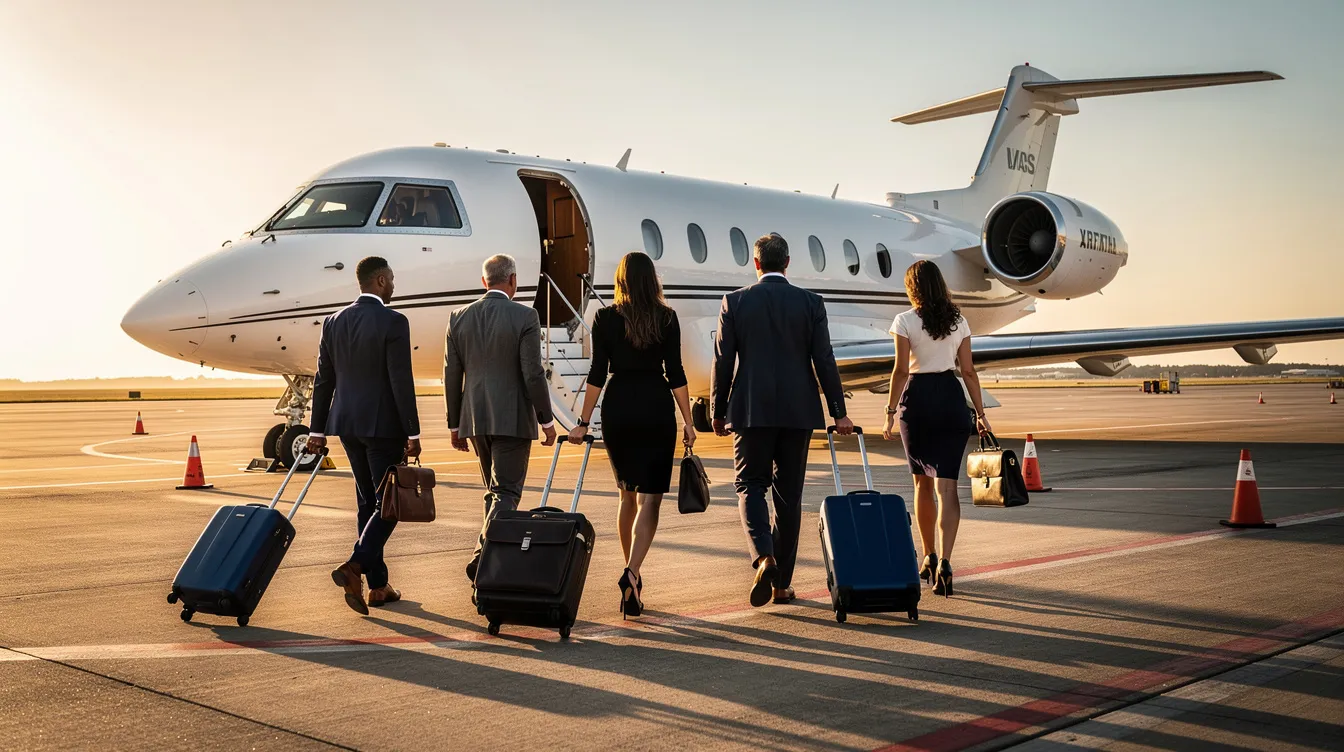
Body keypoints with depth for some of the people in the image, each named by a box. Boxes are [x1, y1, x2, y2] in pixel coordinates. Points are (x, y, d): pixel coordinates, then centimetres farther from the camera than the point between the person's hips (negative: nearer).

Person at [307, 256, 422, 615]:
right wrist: (413, 434, -10)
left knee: (368, 503, 14)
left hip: (347, 424, 7)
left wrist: (317, 430, 15)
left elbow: (323, 380, 9)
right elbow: (401, 382, -15)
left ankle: (378, 586, 17)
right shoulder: (393, 322, -13)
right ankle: (354, 566, -16)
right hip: (383, 425, -7)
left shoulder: (333, 322, 6)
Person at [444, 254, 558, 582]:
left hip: (475, 420, 5)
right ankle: (484, 554, -17)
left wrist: (455, 425, 13)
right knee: (505, 492, 0)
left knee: (495, 491, 19)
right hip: (512, 419, -5)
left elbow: (452, 376, 6)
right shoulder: (525, 317, -9)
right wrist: (547, 420, -2)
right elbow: (533, 374, -12)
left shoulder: (459, 318, 3)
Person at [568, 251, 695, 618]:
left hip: (618, 409, 2)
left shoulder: (605, 318, 1)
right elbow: (675, 373, -3)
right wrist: (688, 422, 2)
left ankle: (632, 574, 24)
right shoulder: (666, 318, 0)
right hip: (657, 409, -2)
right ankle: (631, 574, -21)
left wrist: (583, 422, 2)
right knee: (649, 499, -2)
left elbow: (597, 373, -2)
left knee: (628, 495, 18)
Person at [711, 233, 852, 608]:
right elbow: (824, 361, -2)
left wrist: (718, 412, 8)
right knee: (789, 493, 9)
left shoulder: (735, 302, -2)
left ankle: (764, 556, -17)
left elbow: (723, 362, -1)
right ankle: (782, 582, 13)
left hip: (751, 411, -1)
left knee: (750, 485, 8)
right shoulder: (810, 303, 0)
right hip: (798, 411, 1)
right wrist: (838, 412, 5)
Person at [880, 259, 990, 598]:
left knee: (922, 481, 15)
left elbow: (901, 370, -8)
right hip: (951, 398, 2)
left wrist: (890, 411, -4)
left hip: (917, 399, -2)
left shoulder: (906, 321, -4)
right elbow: (968, 370, 5)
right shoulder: (958, 320, 6)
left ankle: (929, 557, 26)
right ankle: (944, 562, -19)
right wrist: (980, 412, 9)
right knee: (947, 485, -4)